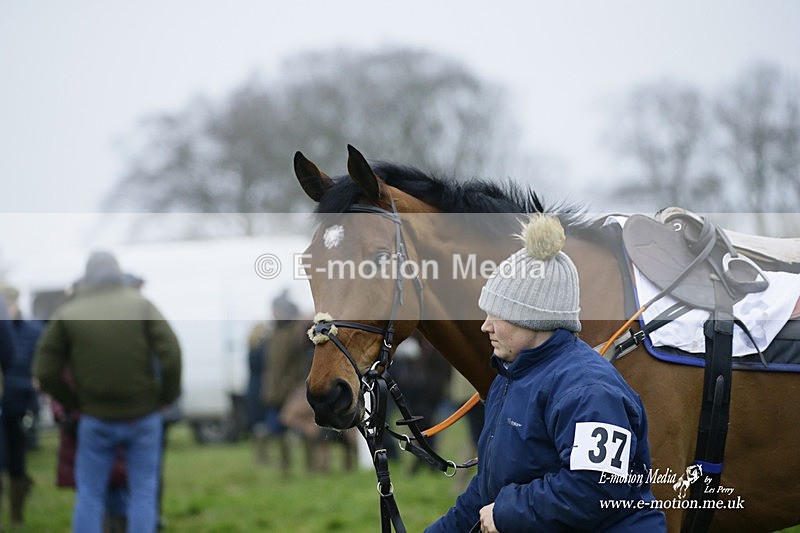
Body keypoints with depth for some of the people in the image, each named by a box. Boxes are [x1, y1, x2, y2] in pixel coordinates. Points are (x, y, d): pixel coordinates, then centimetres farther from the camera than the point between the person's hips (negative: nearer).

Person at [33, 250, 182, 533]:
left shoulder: (68, 313, -1)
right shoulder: (141, 305, -3)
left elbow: (44, 371, -2)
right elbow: (171, 354, -12)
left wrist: (71, 401, 11)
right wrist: (167, 396, 1)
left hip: (96, 418, 0)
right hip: (143, 415, 0)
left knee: (89, 494, 10)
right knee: (143, 493, 7)